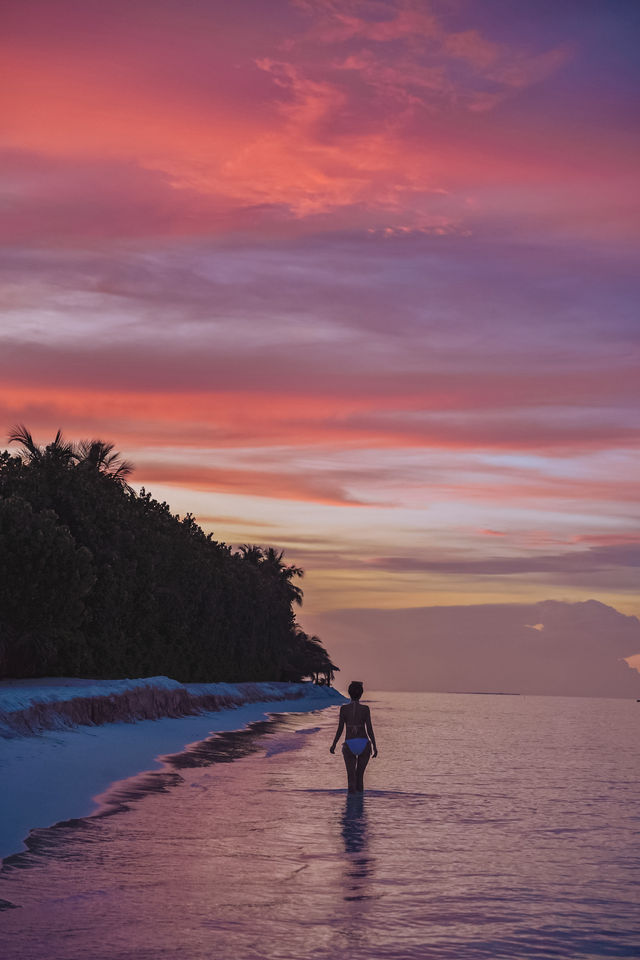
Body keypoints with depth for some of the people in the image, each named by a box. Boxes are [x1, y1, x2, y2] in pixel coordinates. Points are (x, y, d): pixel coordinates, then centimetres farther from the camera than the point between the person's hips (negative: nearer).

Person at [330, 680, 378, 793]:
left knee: (351, 778, 3)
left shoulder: (344, 708, -2)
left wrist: (333, 745, 10)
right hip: (364, 744, 1)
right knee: (360, 776, 17)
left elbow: (340, 729, -2)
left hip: (349, 745, -1)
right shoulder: (365, 708, -2)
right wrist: (374, 746, 4)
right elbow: (369, 729, -5)